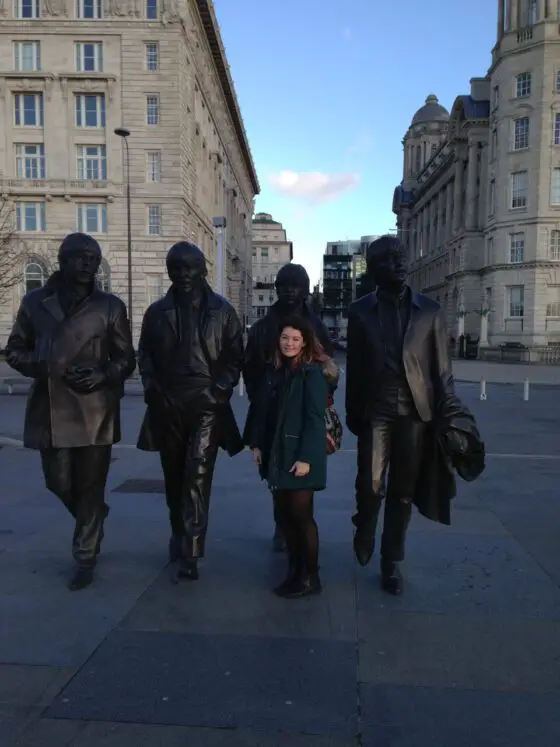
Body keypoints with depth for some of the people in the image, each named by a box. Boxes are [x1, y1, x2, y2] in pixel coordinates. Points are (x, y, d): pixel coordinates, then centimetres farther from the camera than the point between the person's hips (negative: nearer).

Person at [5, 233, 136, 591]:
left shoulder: (111, 306, 3)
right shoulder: (35, 302, 7)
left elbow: (127, 359, 6)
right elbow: (15, 350, 12)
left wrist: (104, 374, -15)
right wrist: (43, 367, -9)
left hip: (95, 411, -2)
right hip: (51, 409, 2)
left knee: (90, 488, 5)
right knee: (59, 483, 12)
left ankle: (86, 558, 21)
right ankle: (93, 518, 43)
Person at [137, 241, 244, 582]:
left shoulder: (222, 310, 4)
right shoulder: (157, 312, 9)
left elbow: (234, 356, 3)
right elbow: (145, 354, 12)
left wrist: (220, 391, -10)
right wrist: (152, 388, -3)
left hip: (206, 405, -3)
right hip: (167, 406, 3)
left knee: (197, 474, -12)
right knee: (174, 475, 13)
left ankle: (190, 553, -7)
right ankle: (179, 535, 35)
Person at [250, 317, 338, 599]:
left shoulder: (313, 373, -12)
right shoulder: (273, 371, 8)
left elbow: (315, 419, -16)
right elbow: (261, 410, 11)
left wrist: (306, 457, -20)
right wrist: (256, 444, 5)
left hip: (300, 455, -6)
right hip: (276, 454, 6)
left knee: (301, 515, 2)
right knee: (283, 514, 12)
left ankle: (310, 577, 17)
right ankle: (294, 570, 28)